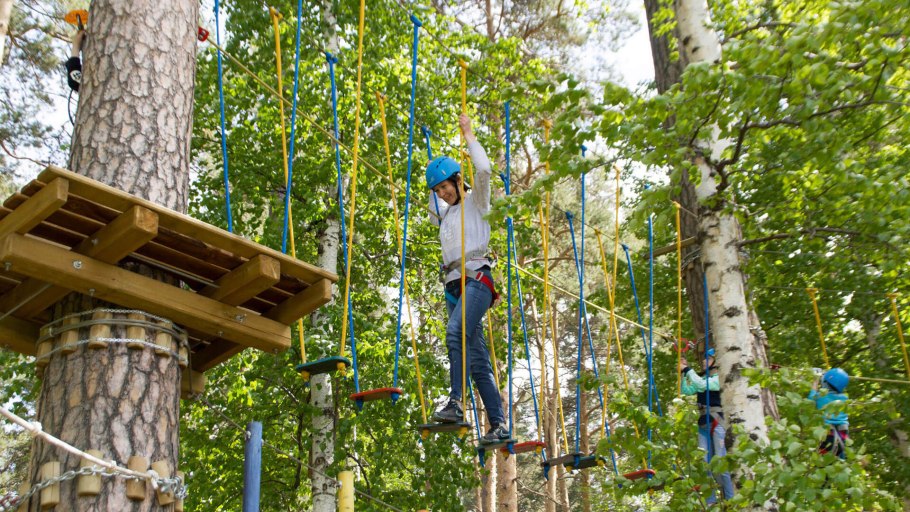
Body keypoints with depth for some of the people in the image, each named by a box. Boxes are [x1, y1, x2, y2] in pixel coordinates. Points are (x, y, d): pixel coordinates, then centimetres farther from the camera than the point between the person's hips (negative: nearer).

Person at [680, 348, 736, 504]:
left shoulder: (720, 378, -5)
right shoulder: (702, 378, 17)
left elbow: (702, 385, -20)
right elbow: (686, 390, 12)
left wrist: (688, 369, -15)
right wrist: (683, 372, 3)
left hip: (717, 423, -7)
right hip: (703, 424, 7)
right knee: (704, 463, 3)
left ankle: (731, 500, -4)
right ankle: (710, 500, 6)